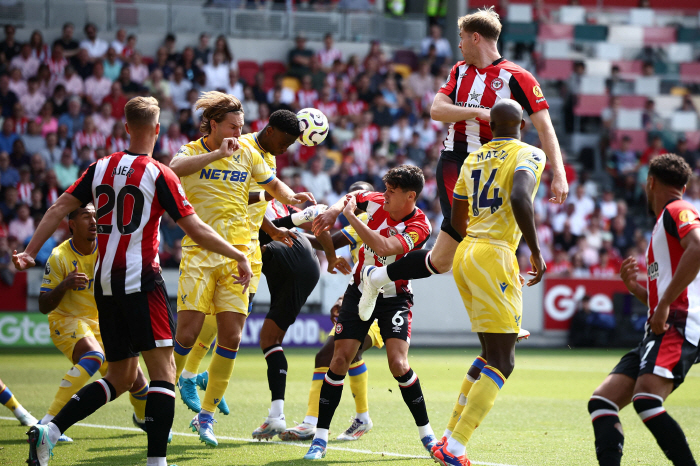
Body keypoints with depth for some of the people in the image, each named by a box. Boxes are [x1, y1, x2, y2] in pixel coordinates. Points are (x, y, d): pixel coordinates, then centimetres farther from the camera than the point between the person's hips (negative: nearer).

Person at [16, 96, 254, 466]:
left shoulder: (101, 167, 9)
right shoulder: (160, 175, -6)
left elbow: (59, 208, 6)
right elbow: (196, 230, -7)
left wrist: (30, 252, 10)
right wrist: (239, 256, 3)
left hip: (105, 283, 6)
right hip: (140, 281, -6)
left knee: (120, 377, 15)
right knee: (163, 370, -4)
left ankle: (48, 432, 3)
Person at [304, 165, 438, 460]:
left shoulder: (419, 227, -21)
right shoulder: (377, 202, -7)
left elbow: (384, 248, -36)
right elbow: (353, 196, 15)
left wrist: (350, 216, -31)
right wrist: (334, 210, -7)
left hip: (394, 298, -4)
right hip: (359, 291, 4)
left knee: (398, 364, -19)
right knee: (340, 359, -7)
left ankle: (425, 432, 1)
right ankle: (320, 437, 0)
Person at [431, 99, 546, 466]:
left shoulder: (473, 159, 16)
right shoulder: (528, 155, -3)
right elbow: (520, 198, -23)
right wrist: (535, 251, -14)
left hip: (465, 255, 8)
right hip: (494, 258, -8)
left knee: (492, 354, 19)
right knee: (502, 363, -5)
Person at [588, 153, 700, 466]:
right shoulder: (664, 222, 31)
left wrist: (664, 305, -21)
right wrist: (633, 286, 19)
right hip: (660, 332, 10)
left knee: (646, 399, -30)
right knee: (602, 401, -1)